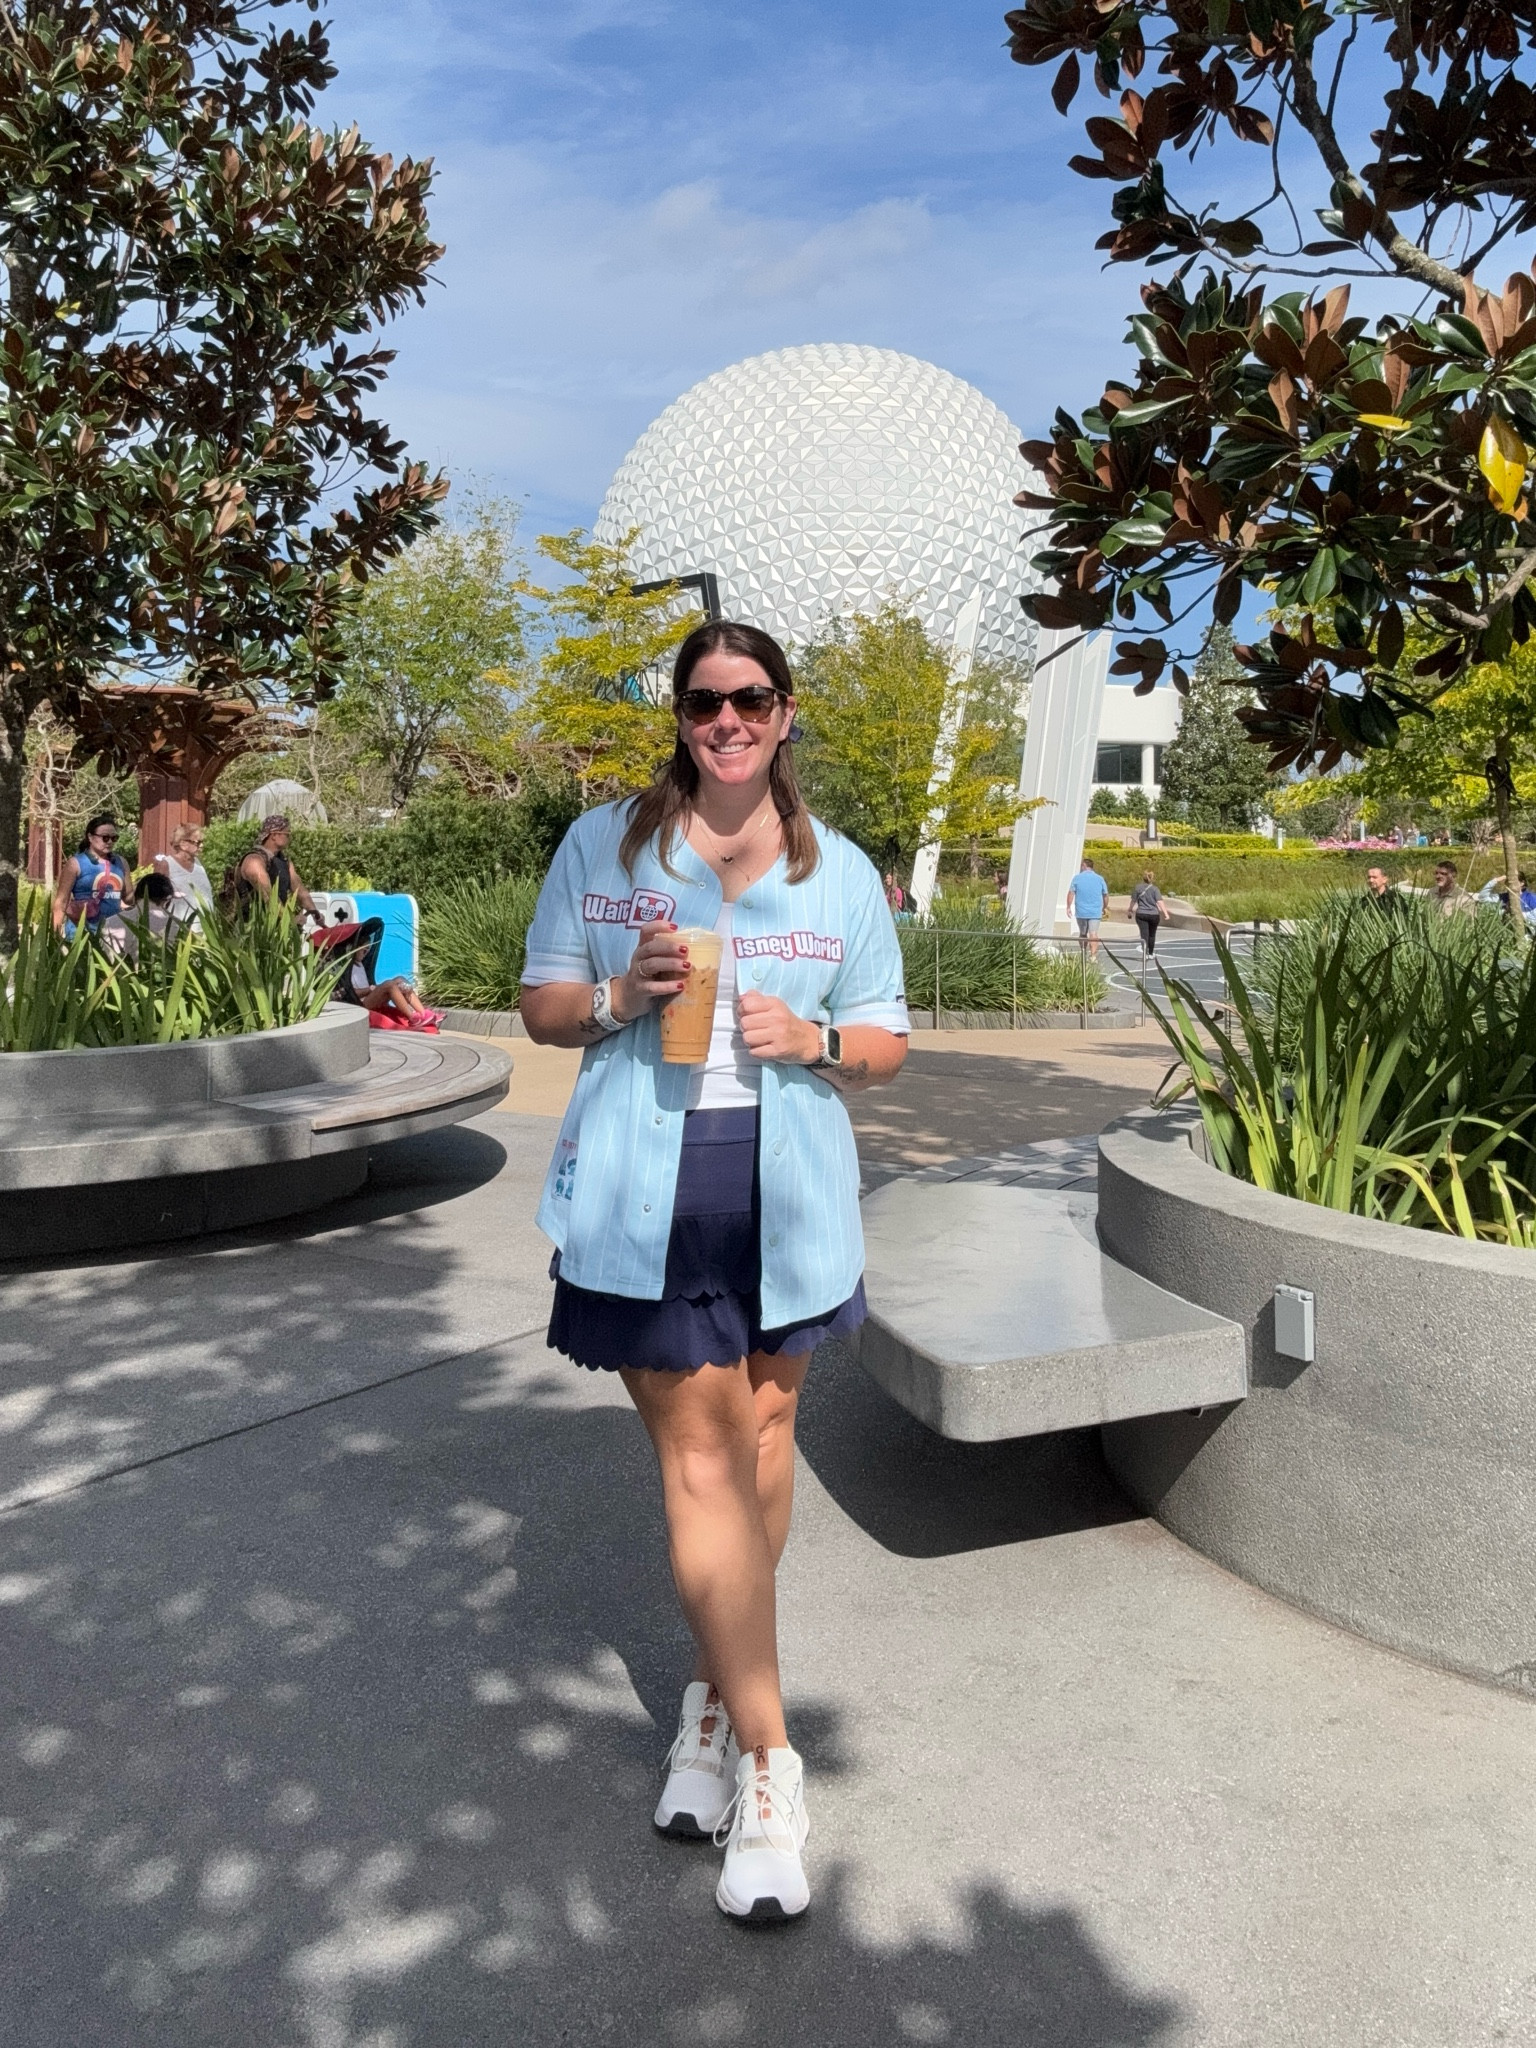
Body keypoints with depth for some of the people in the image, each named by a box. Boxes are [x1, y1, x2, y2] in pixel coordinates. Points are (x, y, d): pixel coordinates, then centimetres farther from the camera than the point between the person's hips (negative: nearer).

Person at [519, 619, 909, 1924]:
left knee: (762, 1434, 12)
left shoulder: (841, 873, 8)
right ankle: (767, 1763, 7)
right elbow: (541, 1006, 9)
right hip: (645, 1192, -2)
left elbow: (886, 1043, 11)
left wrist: (811, 1037, -10)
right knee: (698, 1454, -3)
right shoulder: (602, 846, 6)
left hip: (785, 1190, 2)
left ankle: (716, 1692, 34)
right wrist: (620, 995, -12)